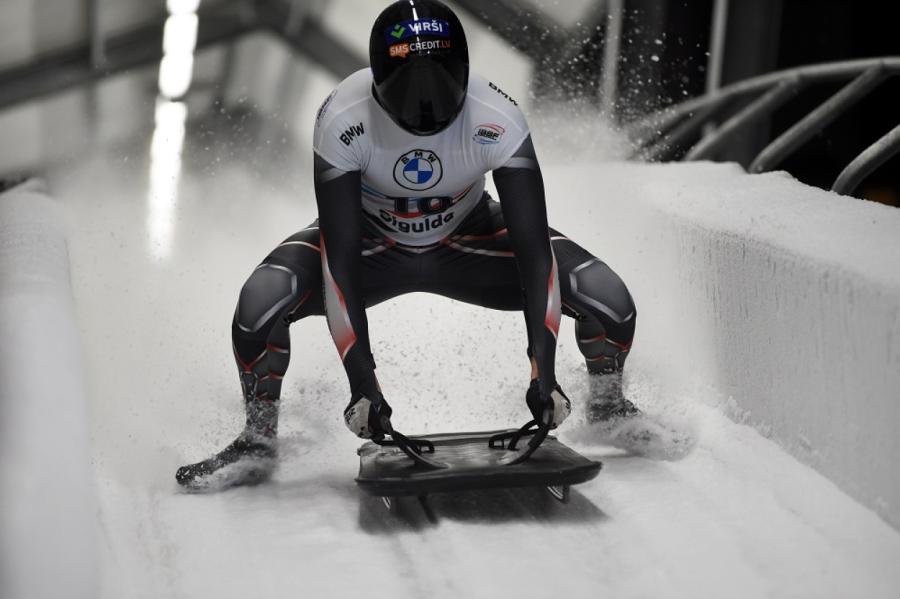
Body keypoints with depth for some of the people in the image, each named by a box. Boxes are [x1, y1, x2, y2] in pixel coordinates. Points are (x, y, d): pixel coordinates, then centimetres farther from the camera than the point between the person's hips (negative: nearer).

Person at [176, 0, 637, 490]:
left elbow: (534, 248, -31)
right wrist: (362, 383, -38)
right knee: (261, 301, -29)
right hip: (369, 239, -1)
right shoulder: (343, 119, -33)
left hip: (469, 238, 1)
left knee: (607, 297, -18)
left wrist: (543, 372, -38)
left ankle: (609, 411, 14)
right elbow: (340, 256, -33)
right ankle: (257, 442, -4)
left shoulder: (496, 119, -32)